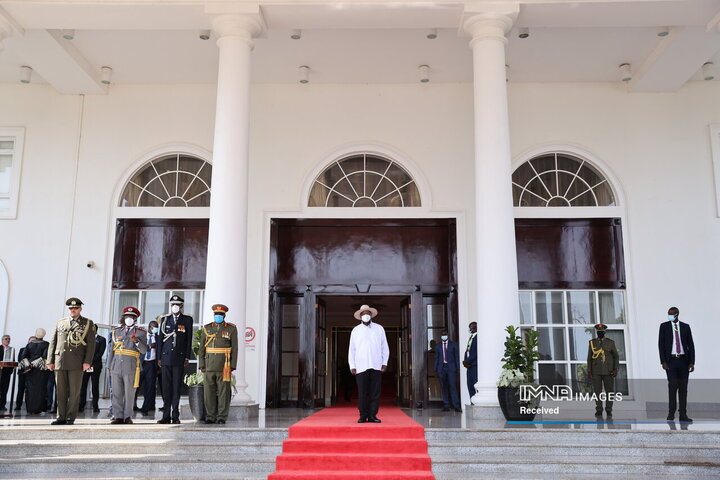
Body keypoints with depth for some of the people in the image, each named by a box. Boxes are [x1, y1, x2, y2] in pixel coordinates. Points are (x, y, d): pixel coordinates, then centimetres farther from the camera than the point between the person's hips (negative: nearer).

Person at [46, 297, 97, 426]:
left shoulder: (88, 323, 7)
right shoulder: (60, 323, 17)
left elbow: (91, 344, 0)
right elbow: (53, 343, 15)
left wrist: (87, 361, -9)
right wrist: (50, 361, 7)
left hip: (76, 363, -3)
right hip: (59, 362, 3)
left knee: (74, 392, -1)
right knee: (60, 391, 5)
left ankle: (70, 418, 4)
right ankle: (61, 417, 12)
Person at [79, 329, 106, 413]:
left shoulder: (101, 339, 7)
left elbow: (100, 353, -3)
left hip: (95, 366, -3)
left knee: (95, 386, -2)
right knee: (83, 386, -4)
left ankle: (95, 406, 1)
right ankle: (81, 405, 0)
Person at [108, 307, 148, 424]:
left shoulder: (140, 332, 7)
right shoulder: (117, 331, 19)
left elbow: (144, 350, -3)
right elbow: (112, 350, 20)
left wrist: (136, 341, -20)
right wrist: (109, 366, 14)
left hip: (130, 367, -3)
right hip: (116, 366, 3)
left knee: (129, 393, -2)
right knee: (117, 393, 2)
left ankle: (128, 416, 5)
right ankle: (118, 416, 8)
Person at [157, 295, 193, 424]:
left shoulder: (187, 319, 5)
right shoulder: (165, 319, 12)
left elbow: (189, 340, 3)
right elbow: (160, 339, 12)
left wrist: (187, 358, -3)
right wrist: (159, 357, 6)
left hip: (179, 358, -2)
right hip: (166, 358, 2)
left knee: (176, 388, -1)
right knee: (166, 388, 3)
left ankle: (175, 416, 3)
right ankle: (166, 416, 8)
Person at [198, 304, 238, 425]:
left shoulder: (232, 329, 5)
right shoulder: (206, 328, 11)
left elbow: (234, 348, 3)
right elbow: (201, 348, 10)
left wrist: (233, 365, -4)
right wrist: (201, 364, 2)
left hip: (224, 366, -2)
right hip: (209, 366, 2)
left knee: (223, 392, -1)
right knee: (209, 392, 3)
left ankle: (222, 417, 4)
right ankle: (210, 417, 11)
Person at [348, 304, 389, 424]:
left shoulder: (379, 328, 11)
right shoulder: (355, 330, 10)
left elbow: (384, 347, 11)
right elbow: (351, 349, 9)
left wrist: (384, 363, 3)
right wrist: (352, 366, 2)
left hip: (376, 366, 0)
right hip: (361, 367, 0)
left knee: (375, 392, -1)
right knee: (362, 393, -2)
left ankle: (372, 415, 4)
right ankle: (363, 415, 5)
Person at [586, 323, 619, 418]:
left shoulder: (611, 342, 3)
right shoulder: (592, 342, 4)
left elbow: (616, 357, 5)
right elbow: (589, 358, 5)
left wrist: (615, 369, -8)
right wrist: (589, 371, -2)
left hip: (608, 371, 0)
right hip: (596, 371, 0)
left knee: (610, 391, 0)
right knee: (597, 391, -1)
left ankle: (609, 410, 10)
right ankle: (599, 410, 7)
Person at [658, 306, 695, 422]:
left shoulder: (685, 326, 6)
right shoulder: (664, 326, 2)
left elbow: (691, 345, 5)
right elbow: (661, 344, -1)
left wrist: (692, 362, -3)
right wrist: (663, 362, -9)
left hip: (684, 360, 2)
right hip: (670, 360, -2)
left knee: (683, 387, 3)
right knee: (673, 385, -11)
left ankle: (683, 415, 7)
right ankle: (671, 413, -1)